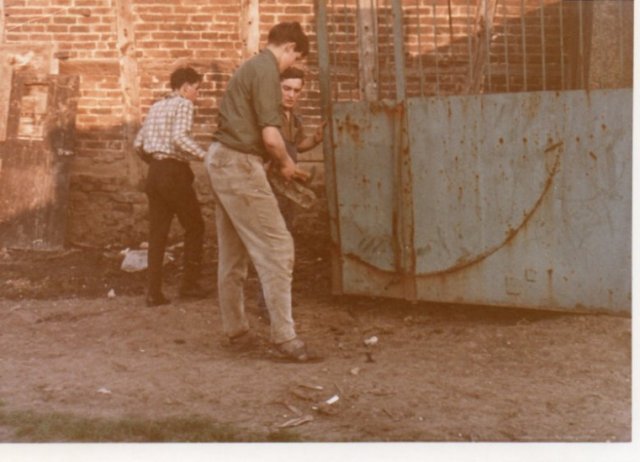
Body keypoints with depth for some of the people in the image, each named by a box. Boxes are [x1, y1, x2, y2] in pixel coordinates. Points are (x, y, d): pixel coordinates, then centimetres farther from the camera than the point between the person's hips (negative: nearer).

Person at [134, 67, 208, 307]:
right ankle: (189, 282, 7)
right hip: (174, 172, -7)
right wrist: (205, 156, -20)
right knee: (194, 226, 8)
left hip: (155, 172, 7)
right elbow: (180, 137, -22)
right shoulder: (184, 104, -5)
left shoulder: (156, 107, 17)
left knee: (157, 233, 7)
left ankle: (154, 292, 5)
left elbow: (138, 142, 15)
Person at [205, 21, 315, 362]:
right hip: (239, 165, -10)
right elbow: (270, 135, -19)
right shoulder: (266, 70, -12)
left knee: (233, 253, 15)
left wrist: (280, 163, 17)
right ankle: (283, 335, -10)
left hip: (221, 161, 11)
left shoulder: (251, 67, 19)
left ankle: (235, 330, 23)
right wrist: (286, 164, -1)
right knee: (276, 248, -9)